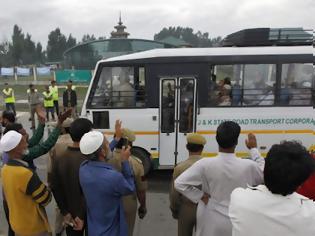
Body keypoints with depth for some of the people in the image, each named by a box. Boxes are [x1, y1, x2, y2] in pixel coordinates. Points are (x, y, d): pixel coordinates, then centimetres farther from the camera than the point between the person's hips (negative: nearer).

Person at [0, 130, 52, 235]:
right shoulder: (25, 174, -31)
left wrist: (40, 187, 0)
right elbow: (46, 199, -20)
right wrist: (47, 189, 0)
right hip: (33, 227, -7)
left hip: (17, 223, 8)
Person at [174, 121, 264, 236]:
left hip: (211, 223, 0)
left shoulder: (205, 164, -22)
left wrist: (201, 196, -11)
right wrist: (254, 149, 8)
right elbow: (265, 174, 3)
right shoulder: (249, 166, -20)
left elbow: (179, 183, -20)